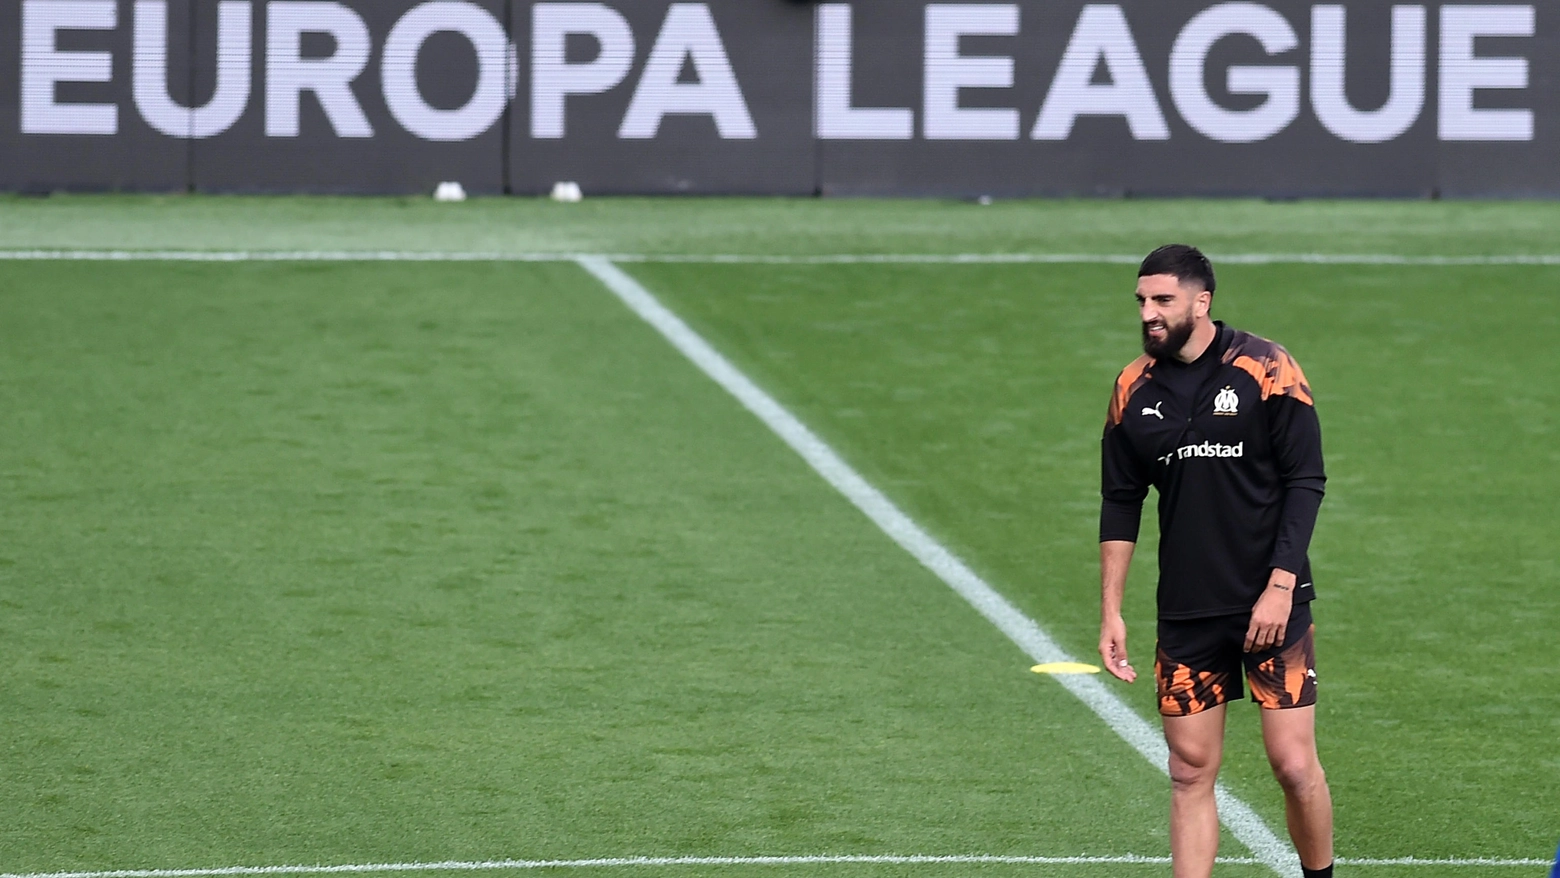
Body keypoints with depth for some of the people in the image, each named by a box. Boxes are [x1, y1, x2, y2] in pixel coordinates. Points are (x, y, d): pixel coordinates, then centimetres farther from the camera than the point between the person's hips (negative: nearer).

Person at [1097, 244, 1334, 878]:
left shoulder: (1266, 370, -7)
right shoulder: (1134, 388, 5)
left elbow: (1305, 482, -6)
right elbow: (1120, 501, 11)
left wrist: (1281, 586, -14)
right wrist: (1111, 611, 6)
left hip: (1272, 603, -4)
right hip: (1187, 612, 4)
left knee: (1294, 765, -6)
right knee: (1190, 771, 2)